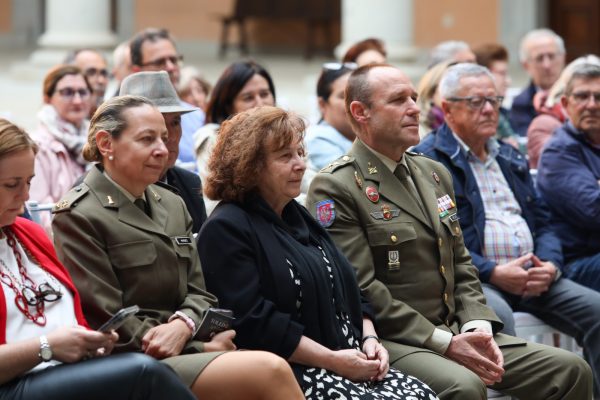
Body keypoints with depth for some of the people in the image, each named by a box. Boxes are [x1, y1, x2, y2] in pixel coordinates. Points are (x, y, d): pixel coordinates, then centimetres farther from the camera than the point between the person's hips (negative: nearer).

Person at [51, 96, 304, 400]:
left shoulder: (172, 206, 17)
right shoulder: (77, 217, -5)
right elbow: (108, 324, -9)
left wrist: (182, 325, -9)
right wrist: (202, 347, -9)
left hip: (185, 346, 7)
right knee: (271, 372, -28)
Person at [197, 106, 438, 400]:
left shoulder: (301, 218, 22)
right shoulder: (225, 230, -6)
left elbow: (349, 289, 24)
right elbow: (253, 321, -16)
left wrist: (369, 339, 4)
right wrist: (332, 360, -16)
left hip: (352, 362, 8)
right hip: (289, 373, -8)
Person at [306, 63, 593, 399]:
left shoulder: (435, 173, 18)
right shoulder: (335, 189, -8)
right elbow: (362, 290, -14)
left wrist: (477, 328, -1)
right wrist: (445, 344, -17)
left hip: (455, 331, 8)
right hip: (390, 341, -8)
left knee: (571, 370, -6)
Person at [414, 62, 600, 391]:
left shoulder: (510, 158, 25)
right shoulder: (427, 160, 0)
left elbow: (543, 222, 23)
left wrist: (550, 265, 0)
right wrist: (494, 273, -17)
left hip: (533, 278, 7)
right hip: (472, 278, -7)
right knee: (496, 314, -38)